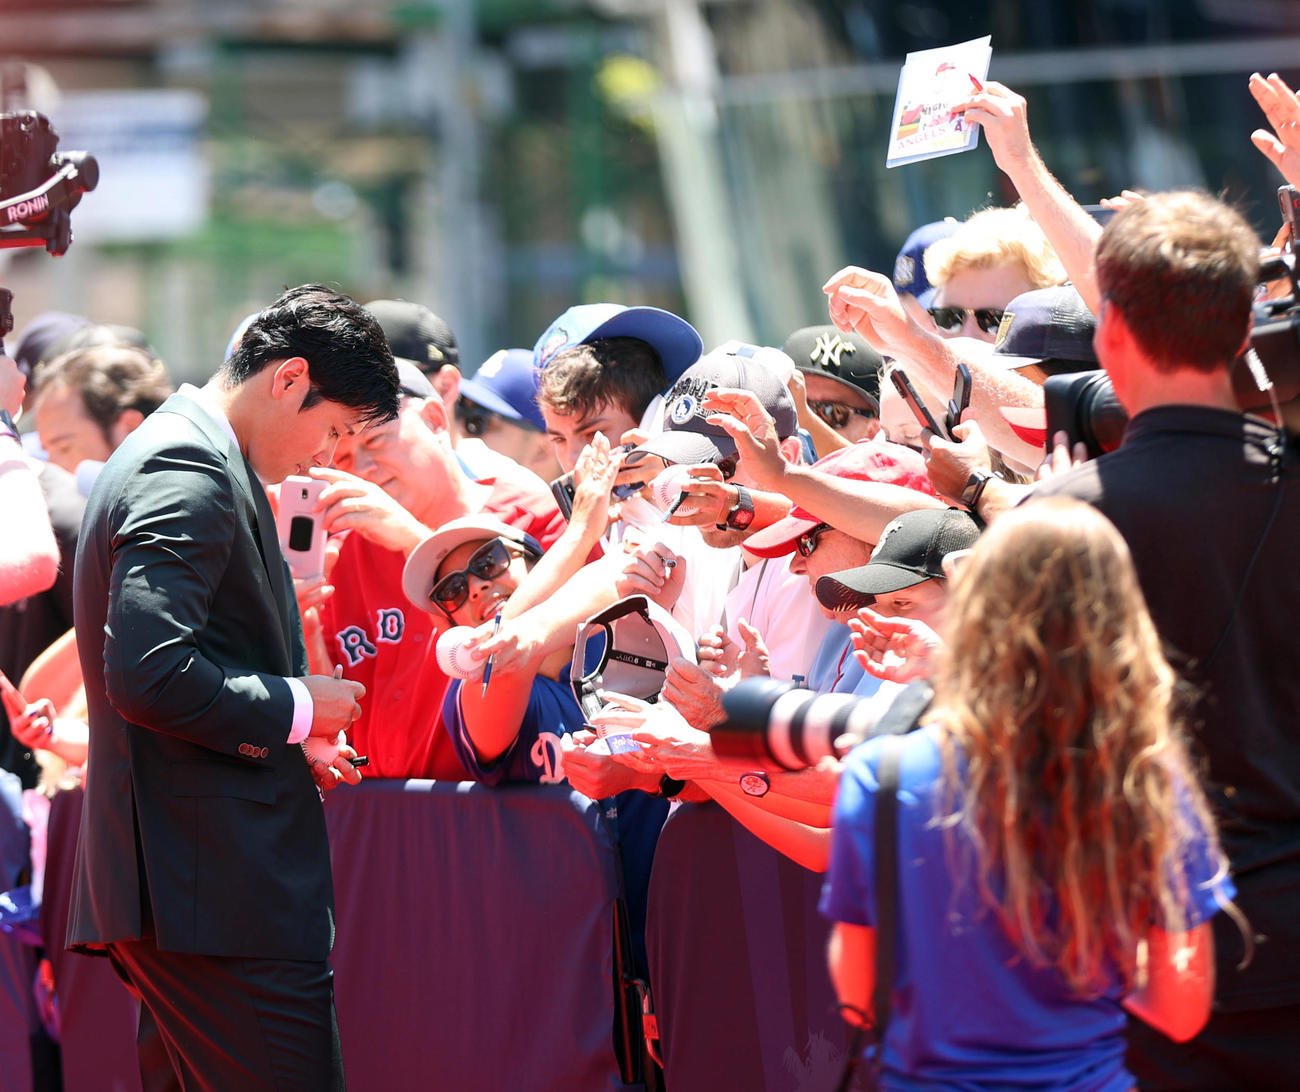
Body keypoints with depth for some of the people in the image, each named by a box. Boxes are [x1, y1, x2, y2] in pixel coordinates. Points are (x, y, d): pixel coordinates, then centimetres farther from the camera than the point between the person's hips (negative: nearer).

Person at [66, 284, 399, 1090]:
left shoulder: (185, 455, 20)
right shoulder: (191, 474, -14)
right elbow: (151, 676, -24)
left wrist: (289, 744, 16)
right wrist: (298, 708, -11)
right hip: (223, 890, -11)